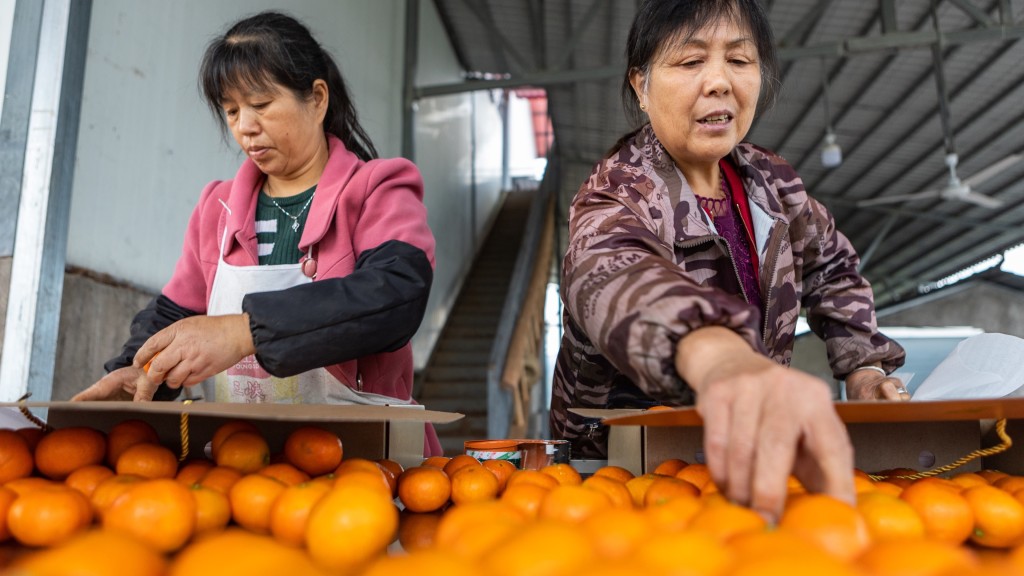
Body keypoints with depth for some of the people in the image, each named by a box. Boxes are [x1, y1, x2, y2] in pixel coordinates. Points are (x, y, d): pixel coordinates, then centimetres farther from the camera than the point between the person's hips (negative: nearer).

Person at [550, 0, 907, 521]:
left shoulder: (768, 179, 1)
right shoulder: (616, 196, -19)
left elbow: (830, 269, 18)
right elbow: (611, 275, -43)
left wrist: (864, 367, 1)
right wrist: (721, 358, -65)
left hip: (751, 450, 2)